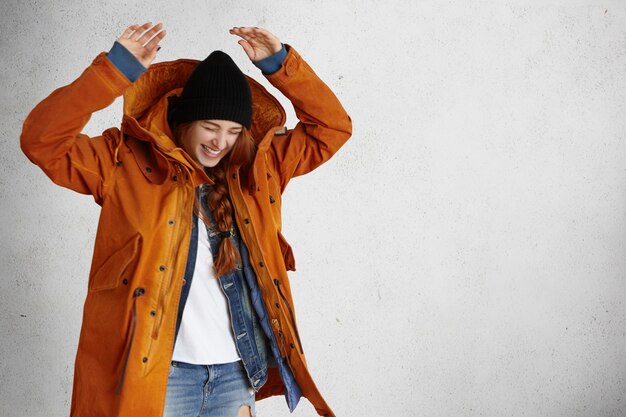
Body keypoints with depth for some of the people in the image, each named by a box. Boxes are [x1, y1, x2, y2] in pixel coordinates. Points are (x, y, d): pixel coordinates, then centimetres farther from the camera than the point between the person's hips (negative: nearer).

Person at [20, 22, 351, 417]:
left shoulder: (259, 165, 9)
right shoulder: (128, 162, -1)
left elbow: (332, 127, 12)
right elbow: (43, 140, -11)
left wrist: (281, 63, 1)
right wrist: (116, 69, -16)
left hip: (237, 369, 4)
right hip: (161, 369, -3)